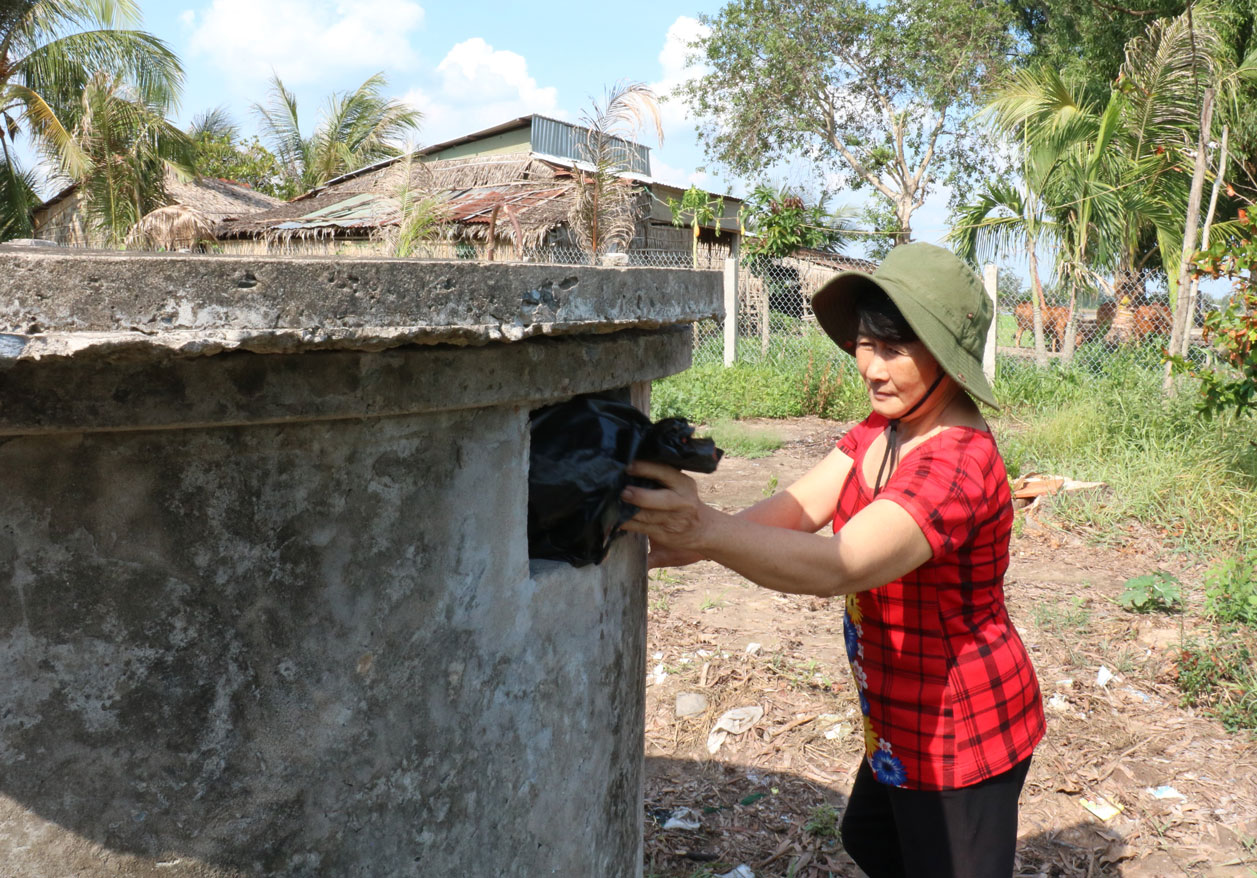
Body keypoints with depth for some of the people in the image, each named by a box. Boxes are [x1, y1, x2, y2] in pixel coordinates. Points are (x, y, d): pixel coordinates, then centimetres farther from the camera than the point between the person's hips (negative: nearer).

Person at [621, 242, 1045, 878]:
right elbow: (799, 506, -13)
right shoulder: (879, 431, 2)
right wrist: (685, 541, -29)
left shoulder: (959, 463, -29)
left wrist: (709, 531, -56)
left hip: (960, 731, -9)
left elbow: (843, 565, -42)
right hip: (902, 719, 10)